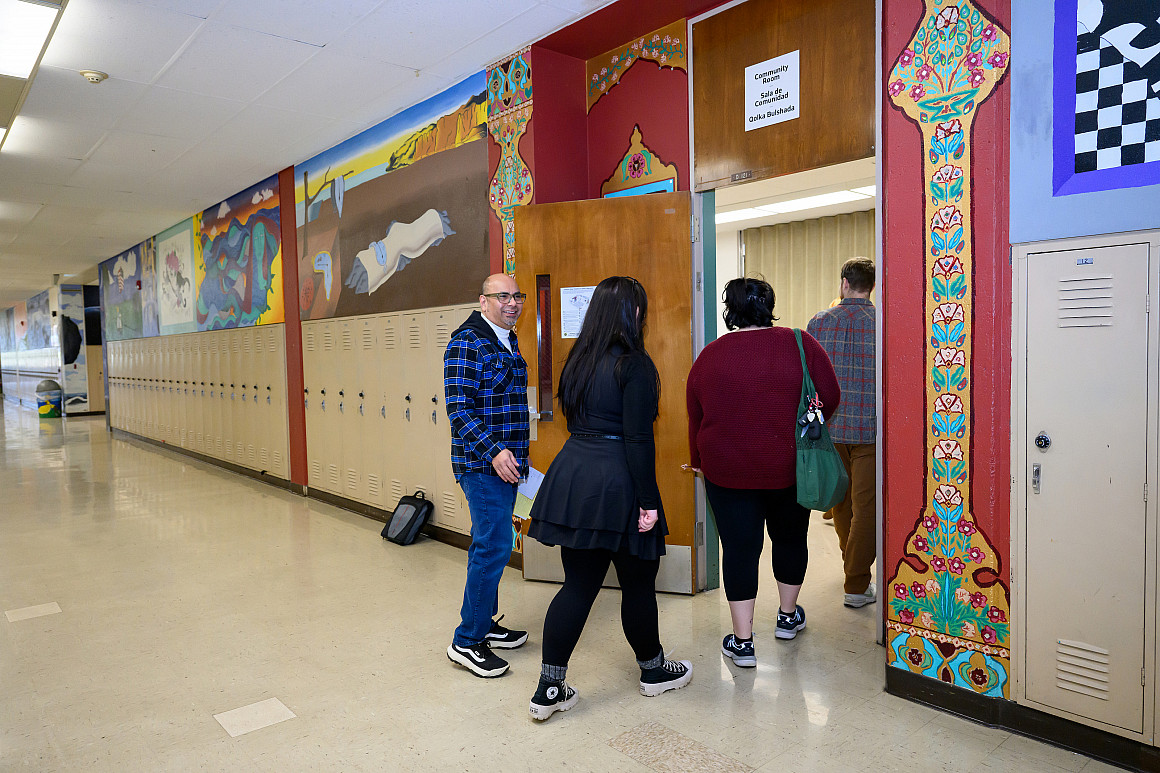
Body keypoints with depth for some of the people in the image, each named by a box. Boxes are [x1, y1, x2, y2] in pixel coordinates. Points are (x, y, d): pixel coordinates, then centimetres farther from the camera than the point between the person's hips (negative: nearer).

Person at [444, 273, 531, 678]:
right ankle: (466, 641, 4)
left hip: (503, 463, 9)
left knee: (488, 545, 16)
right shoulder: (467, 343, -13)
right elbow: (458, 406, -20)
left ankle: (483, 624, 29)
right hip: (482, 463, -9)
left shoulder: (508, 342, 16)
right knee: (494, 547, -8)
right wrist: (494, 451, -27)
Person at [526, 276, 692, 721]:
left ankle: (548, 690, 14)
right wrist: (648, 501, -12)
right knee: (637, 582, 13)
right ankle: (653, 671, 34)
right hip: (615, 484, -6)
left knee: (578, 584, 12)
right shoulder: (633, 364, -13)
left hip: (572, 476, 7)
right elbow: (638, 439, -16)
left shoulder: (579, 359, 9)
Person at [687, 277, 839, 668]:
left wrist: (700, 461, 20)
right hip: (789, 465, 1)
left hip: (727, 469, -1)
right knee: (790, 537, 21)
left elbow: (695, 419, 4)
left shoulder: (709, 356, -3)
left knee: (739, 548, 5)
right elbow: (830, 397, -4)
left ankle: (743, 641, 10)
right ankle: (787, 616, 39)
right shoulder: (799, 344, -5)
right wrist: (802, 431, 14)